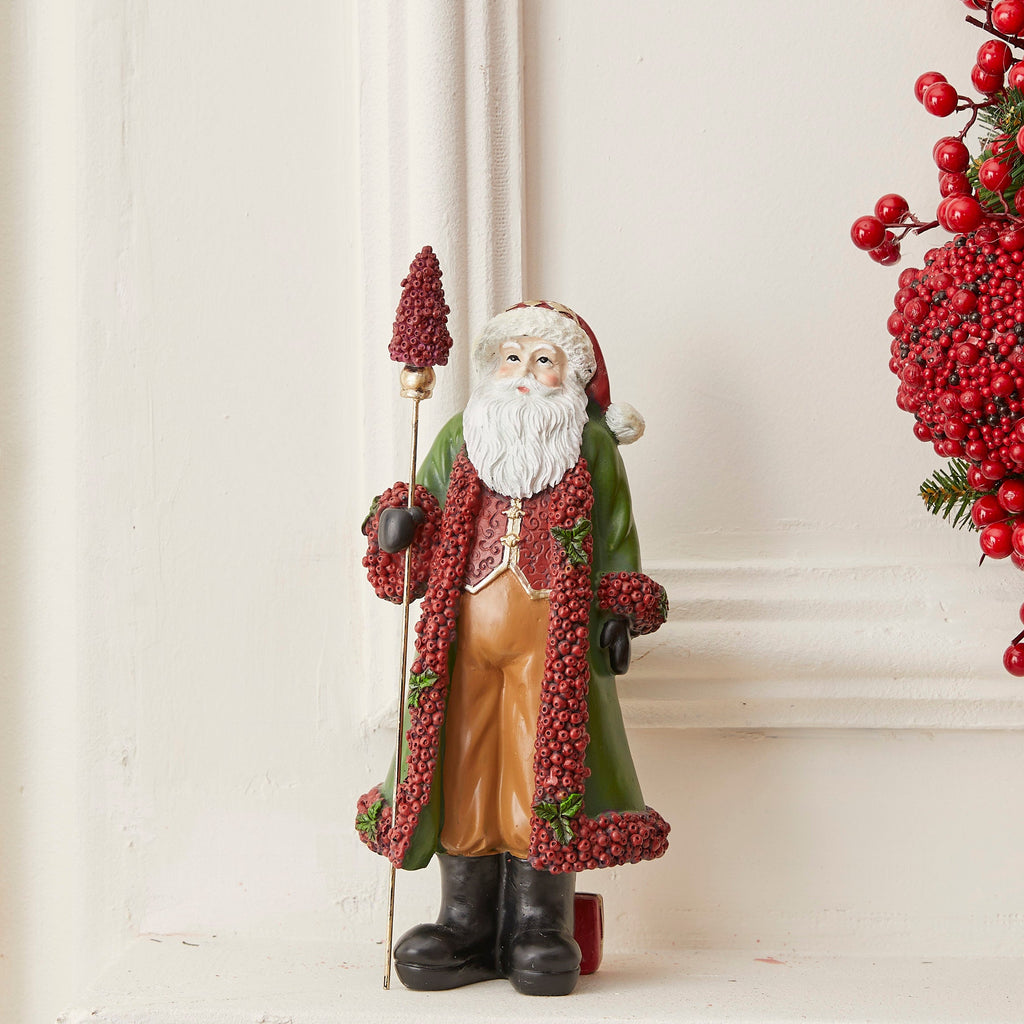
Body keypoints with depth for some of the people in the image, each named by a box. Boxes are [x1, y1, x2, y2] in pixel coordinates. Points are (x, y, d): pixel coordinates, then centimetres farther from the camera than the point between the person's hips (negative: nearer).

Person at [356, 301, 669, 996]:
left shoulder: (591, 446, 10)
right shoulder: (459, 439, 16)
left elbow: (616, 540, 10)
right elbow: (427, 524, 19)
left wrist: (621, 610, -1)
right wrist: (397, 523, -2)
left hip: (551, 639, -2)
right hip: (465, 636, 3)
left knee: (543, 776, -5)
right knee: (465, 774, 2)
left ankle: (541, 929, 7)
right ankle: (469, 930, 13)